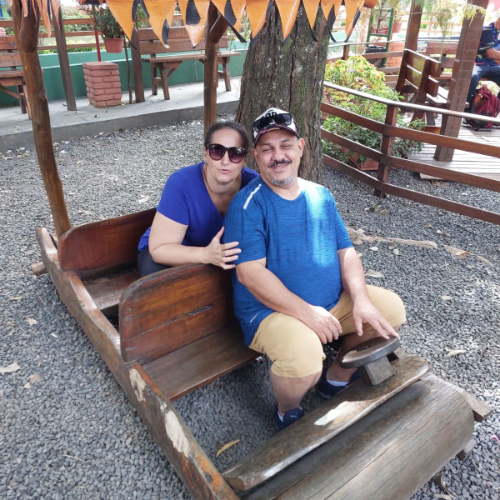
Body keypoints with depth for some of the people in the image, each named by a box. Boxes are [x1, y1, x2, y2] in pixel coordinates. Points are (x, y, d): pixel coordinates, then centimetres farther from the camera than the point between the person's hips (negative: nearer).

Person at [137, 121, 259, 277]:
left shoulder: (253, 183, -19)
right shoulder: (181, 183, -29)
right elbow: (160, 248, -28)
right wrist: (207, 254, -45)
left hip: (227, 257, 3)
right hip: (171, 253, -2)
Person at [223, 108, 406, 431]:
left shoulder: (321, 196, 7)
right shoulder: (248, 204, -13)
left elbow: (346, 251, 7)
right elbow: (250, 272, -21)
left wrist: (361, 300, -9)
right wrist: (306, 312, -26)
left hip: (333, 301, 7)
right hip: (271, 310, -7)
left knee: (392, 309, 3)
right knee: (304, 358, -34)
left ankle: (337, 378, 23)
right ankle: (288, 413, 5)